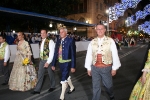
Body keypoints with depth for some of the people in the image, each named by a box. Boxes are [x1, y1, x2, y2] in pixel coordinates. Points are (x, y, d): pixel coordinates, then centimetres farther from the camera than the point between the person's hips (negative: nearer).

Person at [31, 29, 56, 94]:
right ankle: (37, 89, 18)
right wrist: (41, 59, 8)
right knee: (40, 75, 9)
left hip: (48, 60, -6)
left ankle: (52, 86, 33)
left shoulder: (50, 41, -16)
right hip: (42, 60, 6)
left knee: (51, 74, 12)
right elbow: (41, 51, 11)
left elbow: (52, 53, -20)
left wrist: (48, 62, -22)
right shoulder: (42, 42, 7)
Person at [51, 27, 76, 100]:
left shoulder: (70, 40, -10)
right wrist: (53, 64, 7)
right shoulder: (58, 41, 6)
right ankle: (72, 87, 47)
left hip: (67, 62, -6)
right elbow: (55, 53, 8)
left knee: (64, 79, -4)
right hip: (60, 62, 6)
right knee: (66, 76, 22)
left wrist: (73, 66, -14)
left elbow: (73, 54, -12)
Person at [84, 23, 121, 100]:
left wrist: (114, 68, -6)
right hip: (95, 68, 2)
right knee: (96, 86, 14)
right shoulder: (92, 42, 2)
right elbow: (88, 55, 5)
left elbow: (115, 55, -6)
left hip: (106, 68, -1)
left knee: (108, 85, 18)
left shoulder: (110, 41, -6)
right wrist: (88, 68, 6)